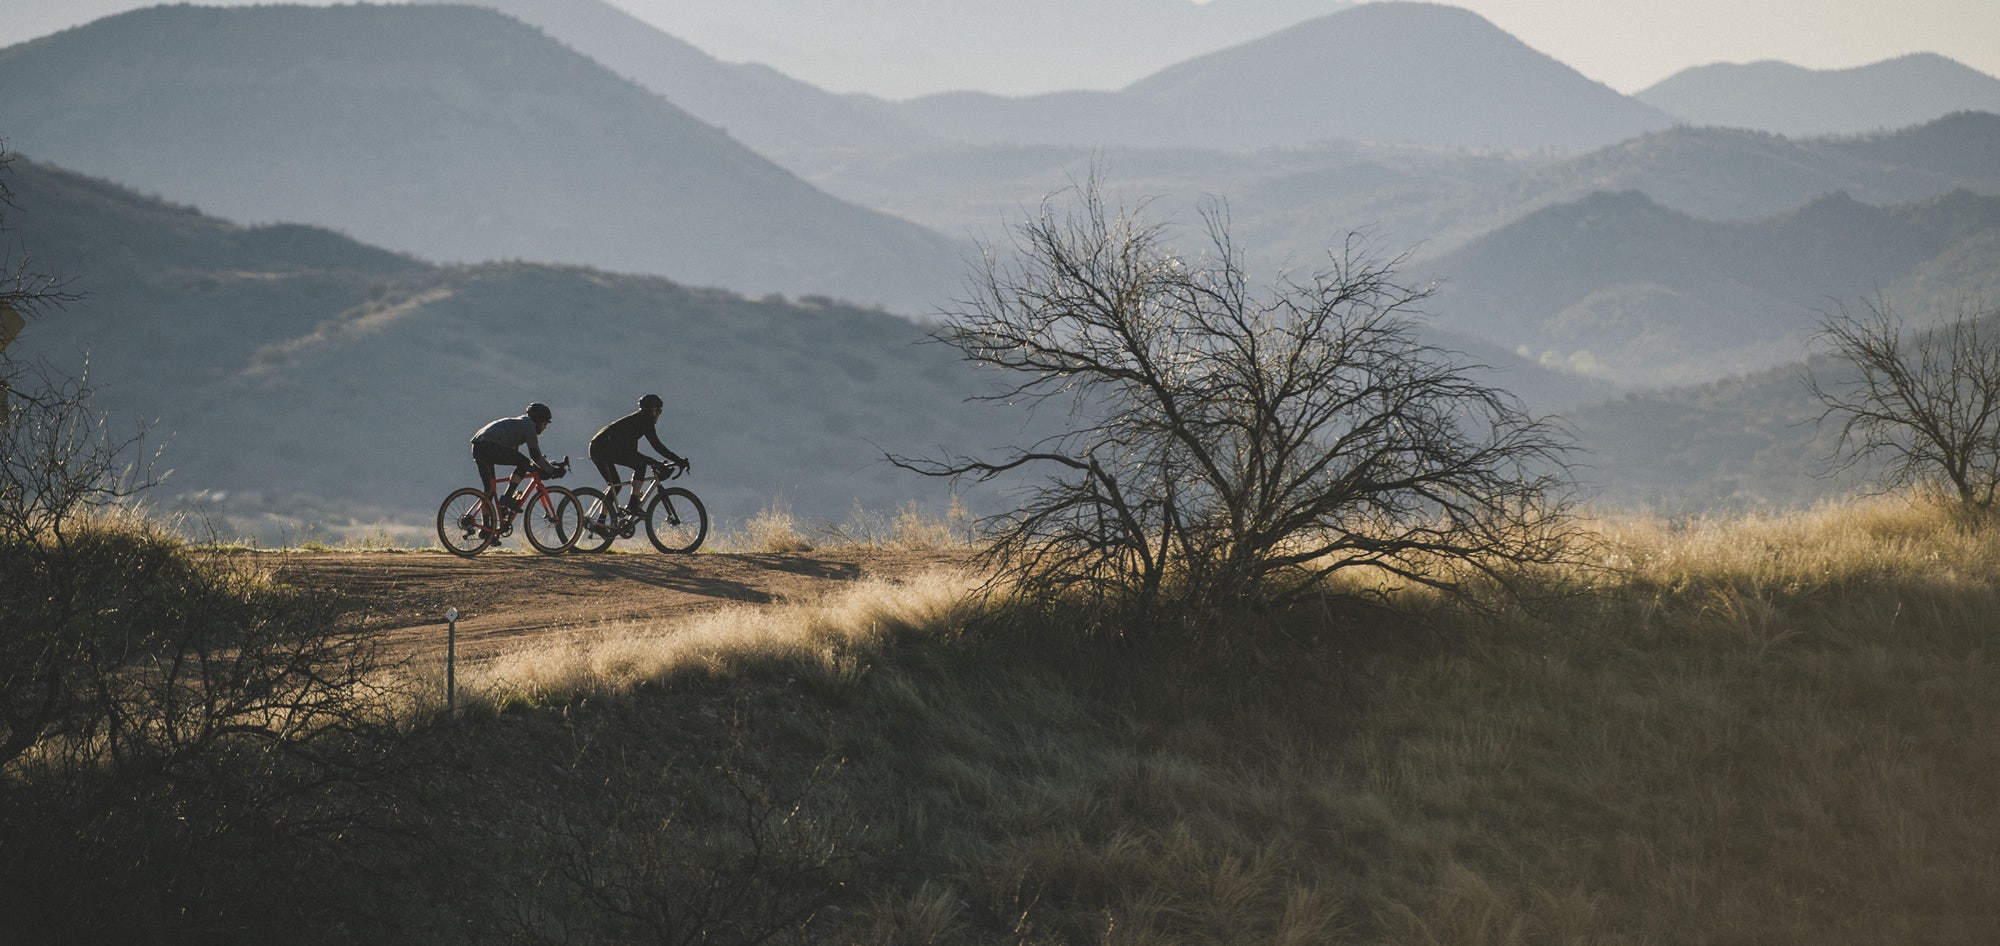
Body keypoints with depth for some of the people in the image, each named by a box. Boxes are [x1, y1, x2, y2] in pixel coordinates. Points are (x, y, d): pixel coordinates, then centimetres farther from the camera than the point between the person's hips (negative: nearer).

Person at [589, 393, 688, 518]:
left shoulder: (636, 419, 30)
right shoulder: (645, 419, 3)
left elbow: (633, 454, 33)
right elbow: (656, 445, -6)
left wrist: (657, 463, 33)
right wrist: (678, 460, -2)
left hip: (595, 447, 10)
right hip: (606, 445, -10)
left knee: (614, 484, 18)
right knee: (641, 465, -7)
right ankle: (633, 505, -13)